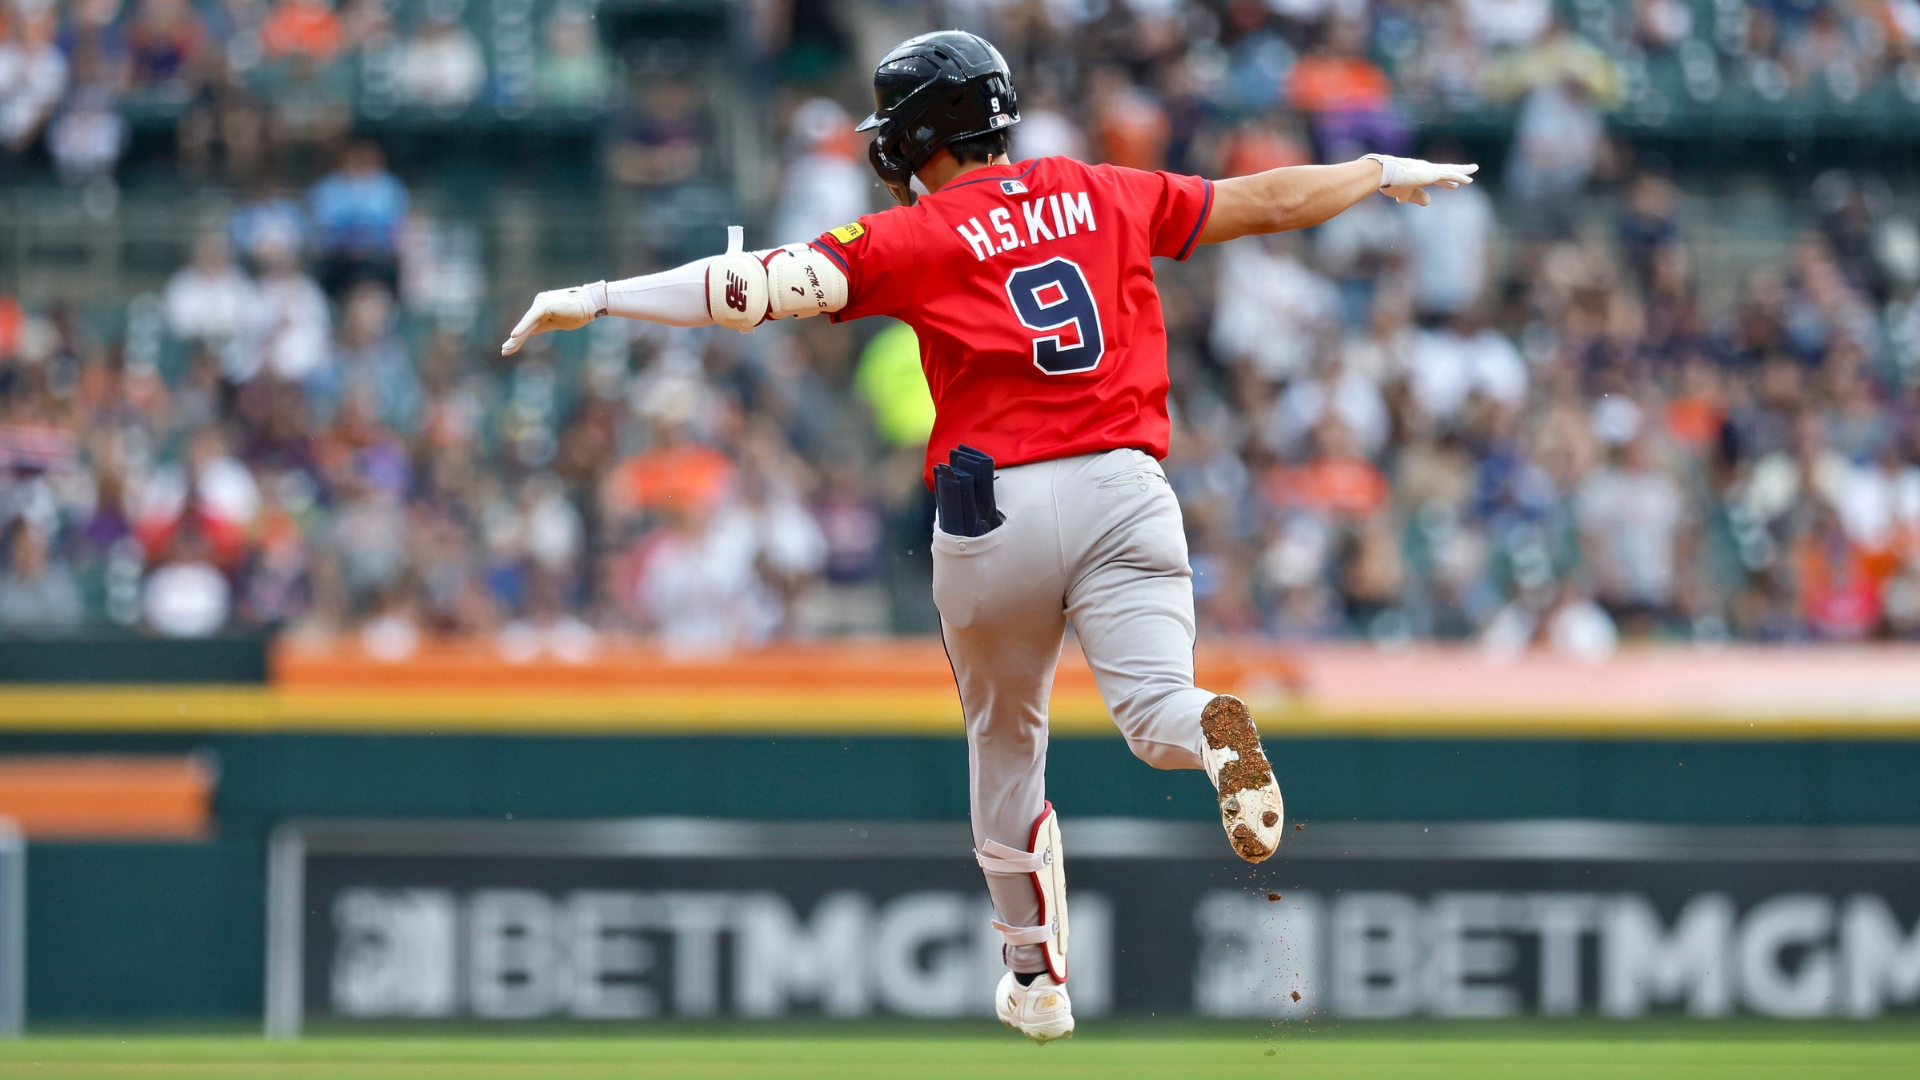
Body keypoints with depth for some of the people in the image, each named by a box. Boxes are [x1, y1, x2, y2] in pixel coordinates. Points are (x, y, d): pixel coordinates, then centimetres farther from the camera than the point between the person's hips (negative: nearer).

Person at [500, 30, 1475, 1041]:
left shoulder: (916, 236, 1)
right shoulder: (1107, 195, 13)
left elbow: (768, 284, -11)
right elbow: (1266, 202, 23)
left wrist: (594, 300, -10)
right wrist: (1387, 172, 40)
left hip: (999, 507, -2)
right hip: (1126, 495, 2)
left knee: (1004, 747, 18)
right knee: (1158, 717, -6)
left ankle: (1037, 978, 27)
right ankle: (1214, 731, -43)